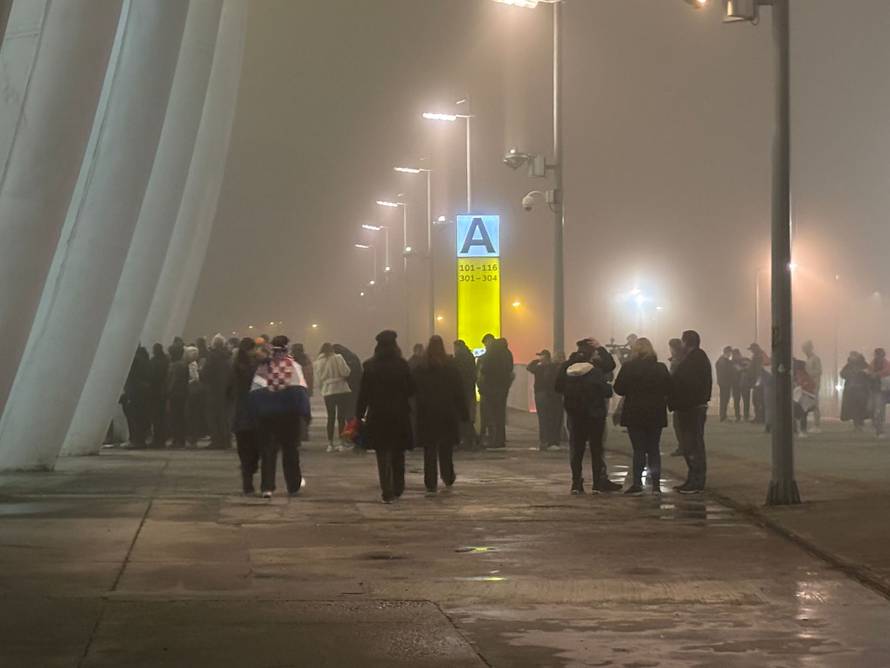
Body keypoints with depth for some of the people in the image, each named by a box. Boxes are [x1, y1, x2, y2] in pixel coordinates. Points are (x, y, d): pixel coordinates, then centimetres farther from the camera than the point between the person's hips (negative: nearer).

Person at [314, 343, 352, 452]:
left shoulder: (318, 363, 4)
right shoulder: (338, 358, -6)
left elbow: (318, 380, 6)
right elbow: (346, 372, -11)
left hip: (327, 392, 3)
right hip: (341, 389, -3)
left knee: (331, 417, 10)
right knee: (341, 417, 4)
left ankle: (330, 444, 7)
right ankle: (341, 443, 1)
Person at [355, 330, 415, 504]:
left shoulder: (370, 366, -6)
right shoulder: (402, 365, -7)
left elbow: (364, 392, -4)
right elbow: (411, 389, -1)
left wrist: (360, 414, 2)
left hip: (377, 416, 0)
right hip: (400, 415, 0)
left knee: (383, 456, 4)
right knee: (398, 454, 16)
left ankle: (387, 493, -2)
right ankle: (397, 490, 22)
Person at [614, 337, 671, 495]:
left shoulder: (628, 368, -9)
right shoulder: (661, 368, -2)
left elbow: (618, 389, -8)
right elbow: (668, 389, 1)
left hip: (634, 414, -2)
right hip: (656, 414, 2)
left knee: (638, 449, 1)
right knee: (654, 449, 9)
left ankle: (637, 484, -2)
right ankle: (656, 484, 6)